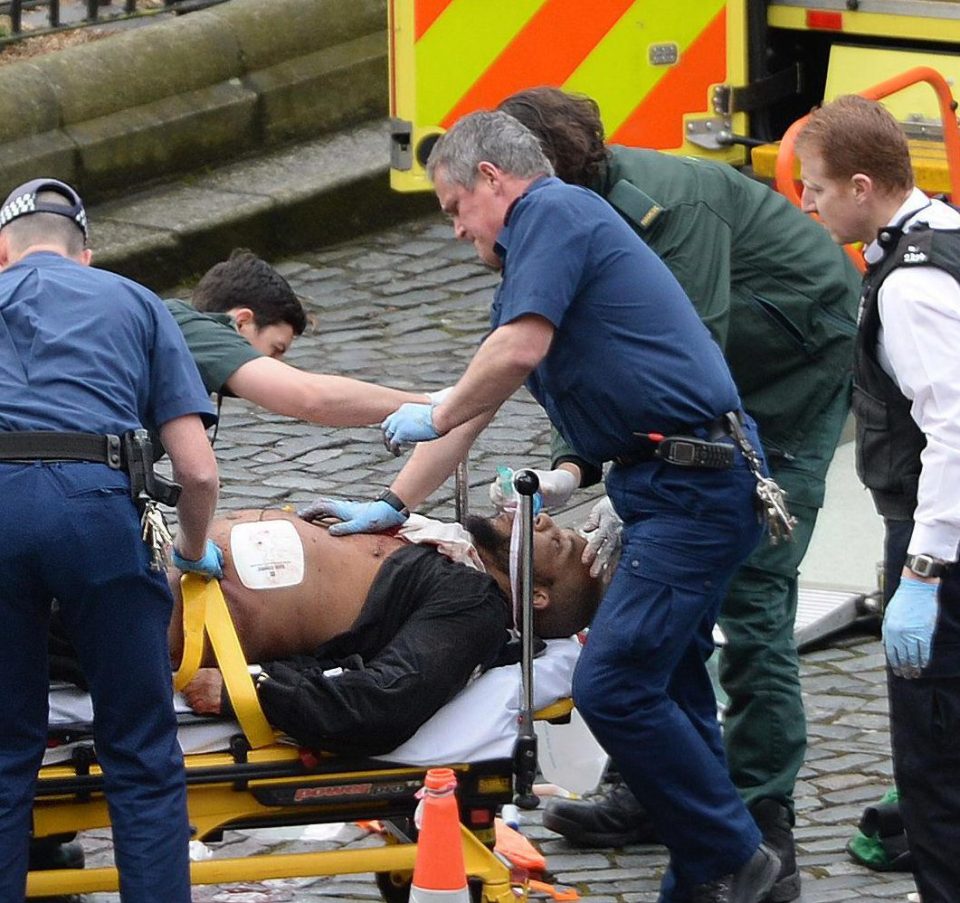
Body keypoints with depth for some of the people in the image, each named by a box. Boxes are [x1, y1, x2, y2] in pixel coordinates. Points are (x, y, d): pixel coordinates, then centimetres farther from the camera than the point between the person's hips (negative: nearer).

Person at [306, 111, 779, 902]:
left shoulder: (554, 213, -8)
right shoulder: (536, 251, 24)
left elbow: (518, 351, -21)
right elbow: (482, 398, 30)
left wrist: (433, 419, -3)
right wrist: (392, 505, 30)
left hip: (694, 484, -11)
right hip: (680, 486, 11)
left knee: (614, 682, -14)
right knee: (666, 681, 12)